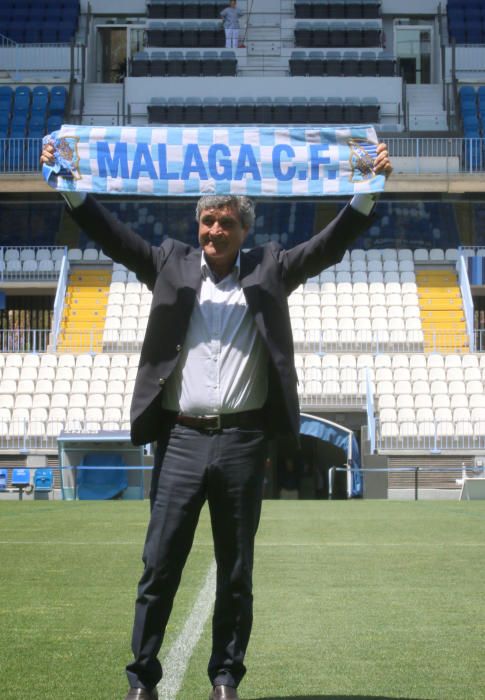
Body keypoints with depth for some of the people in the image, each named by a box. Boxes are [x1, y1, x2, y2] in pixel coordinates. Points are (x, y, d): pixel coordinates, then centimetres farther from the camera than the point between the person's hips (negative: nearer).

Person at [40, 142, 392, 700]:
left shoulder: (267, 271, 10)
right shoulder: (172, 265, 11)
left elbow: (329, 246, 4)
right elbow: (113, 236, 5)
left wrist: (367, 193, -7)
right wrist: (70, 187, -6)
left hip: (242, 440, 0)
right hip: (181, 439, 0)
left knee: (236, 571, 8)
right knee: (159, 566, 1)